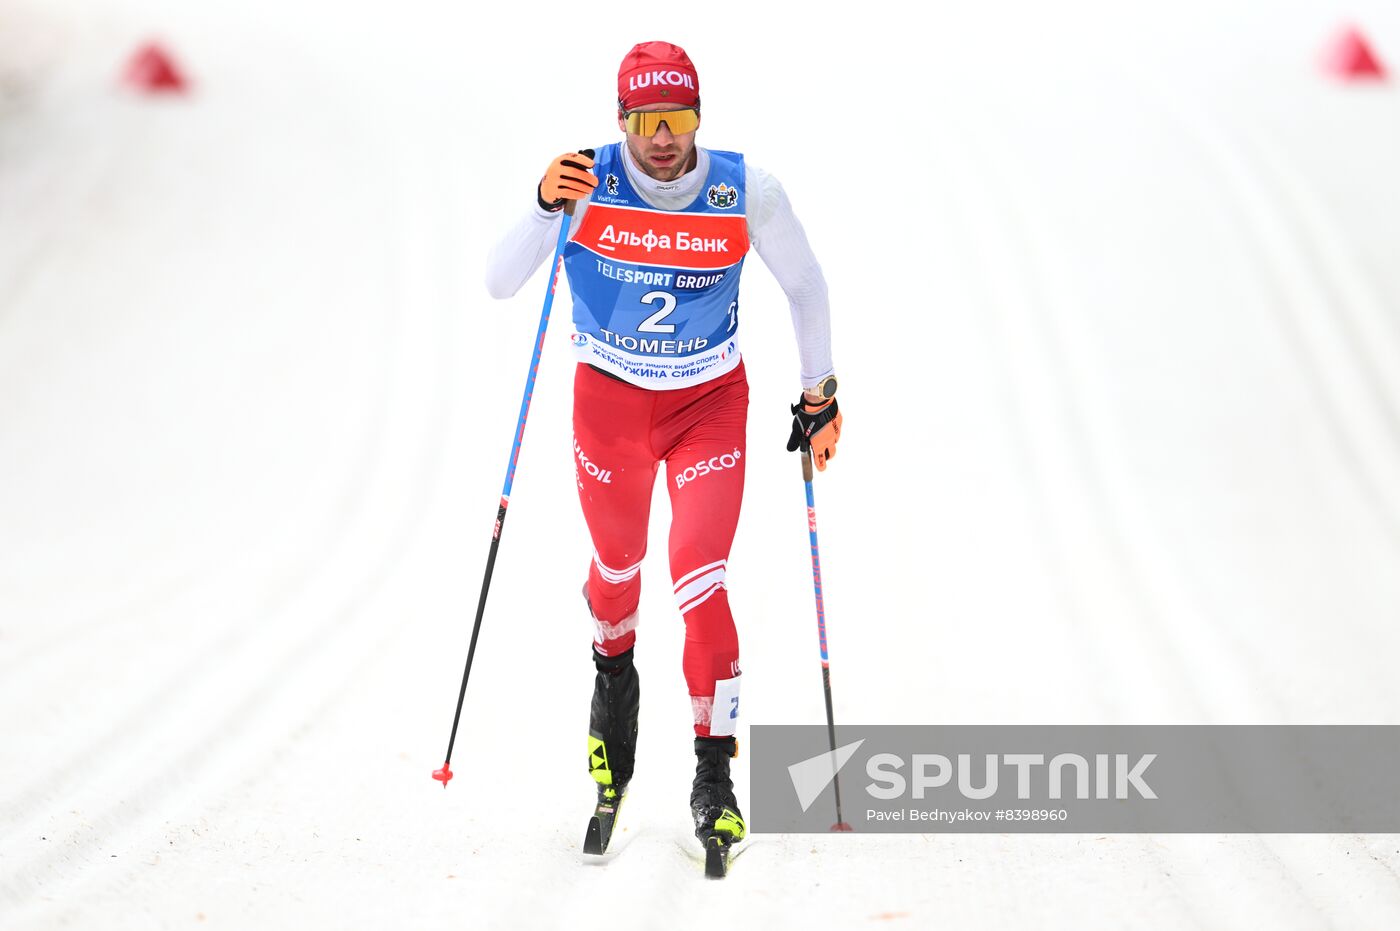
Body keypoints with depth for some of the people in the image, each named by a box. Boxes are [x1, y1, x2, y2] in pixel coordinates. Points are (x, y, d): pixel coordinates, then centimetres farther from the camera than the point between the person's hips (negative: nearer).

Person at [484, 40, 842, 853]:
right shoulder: (588, 183, -20)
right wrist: (546, 208, -36)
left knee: (701, 580, -13)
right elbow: (499, 283, -20)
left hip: (711, 404, -1)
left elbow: (806, 287, -1)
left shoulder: (746, 193, -19)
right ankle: (615, 673, 52)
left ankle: (715, 776, -3)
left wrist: (820, 397, 4)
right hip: (609, 399, 1)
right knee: (618, 564, 18)